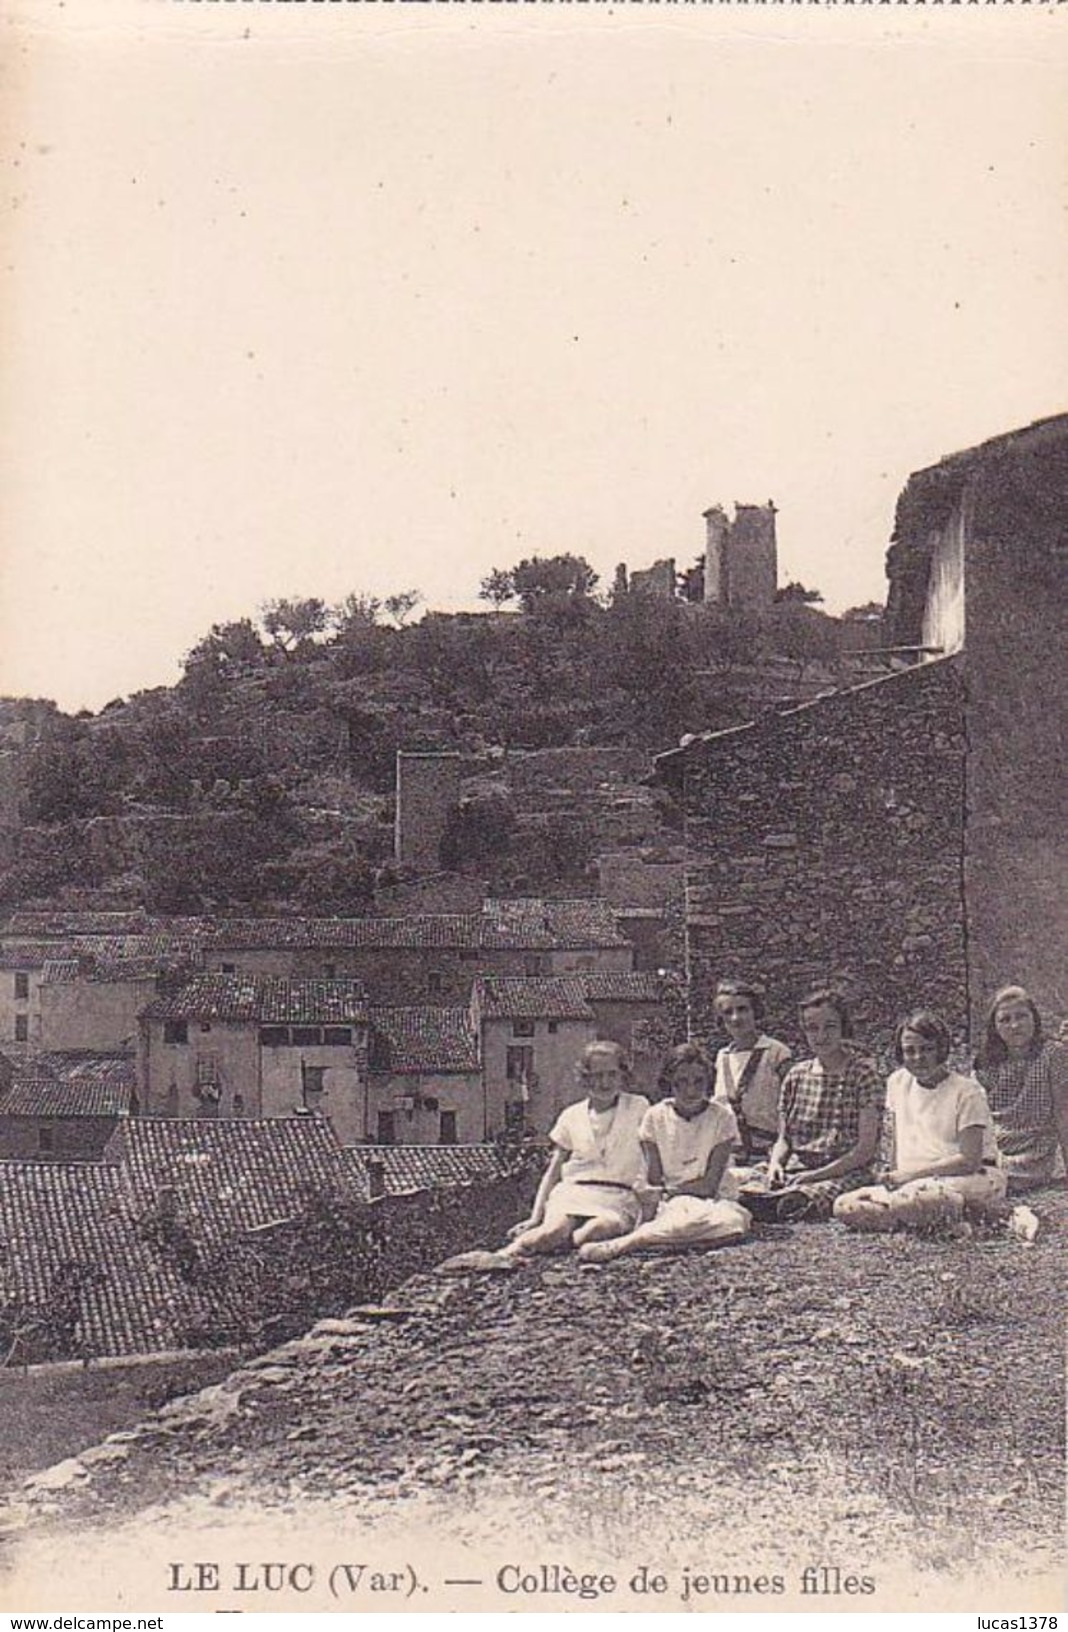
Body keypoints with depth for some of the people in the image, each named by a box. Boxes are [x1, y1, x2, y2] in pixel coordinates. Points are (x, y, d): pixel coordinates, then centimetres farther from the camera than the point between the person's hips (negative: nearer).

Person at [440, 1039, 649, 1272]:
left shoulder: (638, 1108, 10)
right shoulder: (572, 1116, 15)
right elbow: (553, 1171, 15)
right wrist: (535, 1216, 3)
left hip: (618, 1198, -2)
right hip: (574, 1191, 2)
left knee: (604, 1226, -39)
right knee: (555, 1228, -34)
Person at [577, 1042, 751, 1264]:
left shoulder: (721, 1117, -2)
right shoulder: (655, 1117, 3)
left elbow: (709, 1186, -6)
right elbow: (654, 1181, -2)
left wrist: (668, 1190, -5)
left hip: (707, 1203, 1)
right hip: (668, 1204, 0)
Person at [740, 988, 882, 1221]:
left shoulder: (862, 1073, 1)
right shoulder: (796, 1075, 16)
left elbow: (866, 1149, -5)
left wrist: (818, 1174, -13)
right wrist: (775, 1163, -4)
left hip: (845, 1173, -4)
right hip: (793, 1169, 5)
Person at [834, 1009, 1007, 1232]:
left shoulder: (966, 1091, -5)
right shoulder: (898, 1082, 14)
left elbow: (969, 1160, -12)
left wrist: (909, 1174, -15)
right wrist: (895, 1176, -1)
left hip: (974, 1179, -7)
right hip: (914, 1182, 7)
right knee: (844, 1207, -20)